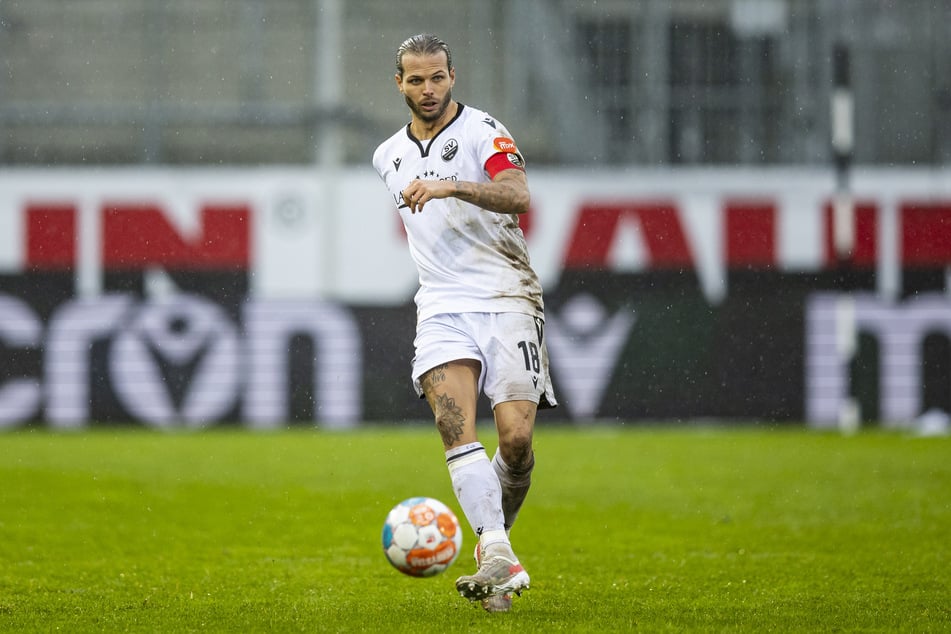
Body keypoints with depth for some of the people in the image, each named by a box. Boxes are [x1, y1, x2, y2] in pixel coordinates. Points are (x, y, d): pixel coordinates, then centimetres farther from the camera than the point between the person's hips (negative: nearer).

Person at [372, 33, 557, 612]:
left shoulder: (483, 131, -3)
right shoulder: (389, 157, 17)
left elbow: (518, 196, -21)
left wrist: (451, 186, -32)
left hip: (506, 297, -3)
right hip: (442, 305, 3)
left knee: (516, 438, -14)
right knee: (454, 419, -22)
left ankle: (496, 540, 12)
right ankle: (499, 557, -33)